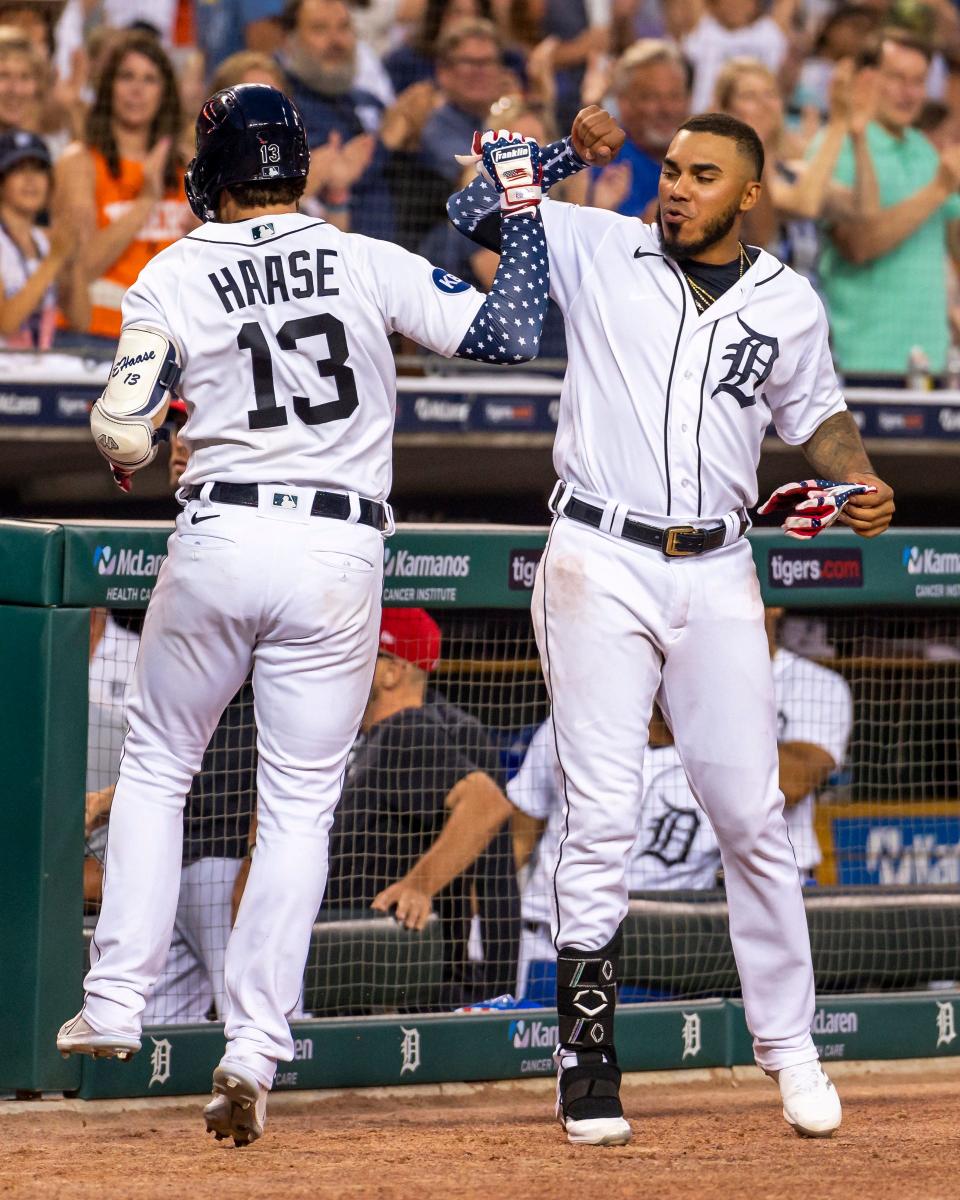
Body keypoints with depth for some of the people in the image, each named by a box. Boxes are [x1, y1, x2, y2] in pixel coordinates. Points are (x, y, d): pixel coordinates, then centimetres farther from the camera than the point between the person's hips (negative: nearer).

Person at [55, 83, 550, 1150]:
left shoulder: (170, 279, 0)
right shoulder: (369, 264, 2)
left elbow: (124, 437, -4)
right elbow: (513, 333, -1)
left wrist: (126, 456, 20)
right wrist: (521, 202, 11)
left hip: (219, 539, 0)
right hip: (341, 552, 0)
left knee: (155, 767, 19)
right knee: (298, 807, 5)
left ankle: (115, 1003, 13)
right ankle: (253, 1050, -4)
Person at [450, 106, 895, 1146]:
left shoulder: (789, 303, 9)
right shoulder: (599, 251, 4)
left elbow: (816, 412, 20)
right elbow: (477, 210, 5)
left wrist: (861, 485, 2)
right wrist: (564, 150, -6)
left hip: (716, 577, 2)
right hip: (598, 564, -2)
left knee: (751, 816, 3)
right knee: (600, 818, -4)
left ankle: (788, 1047, 14)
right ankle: (587, 1062, 1)